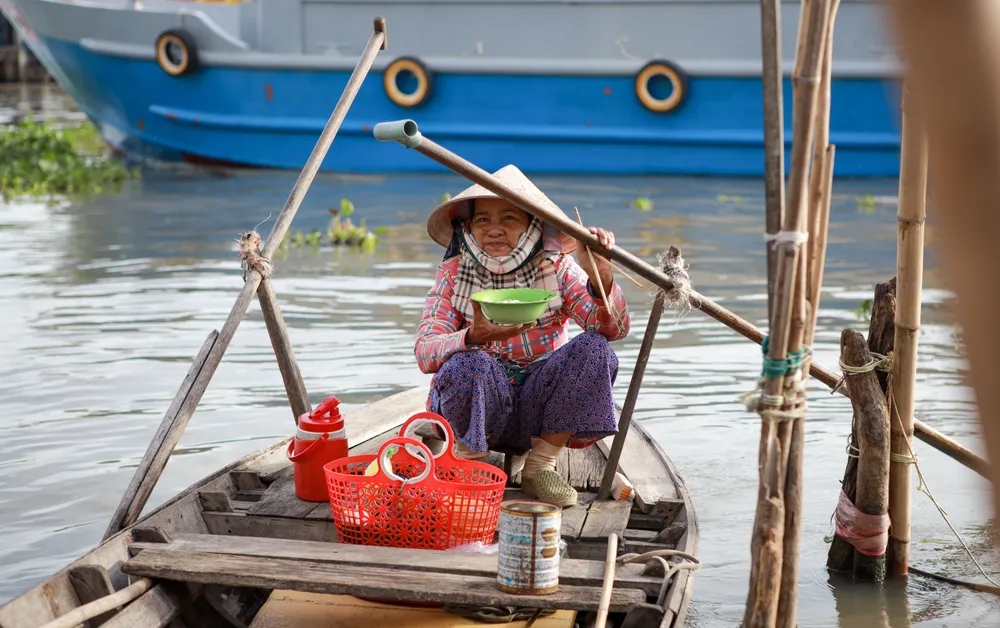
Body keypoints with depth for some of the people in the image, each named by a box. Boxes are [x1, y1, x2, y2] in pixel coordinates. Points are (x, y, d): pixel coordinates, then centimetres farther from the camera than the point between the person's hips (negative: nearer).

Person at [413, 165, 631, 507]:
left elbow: (614, 328, -15)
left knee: (593, 349, -23)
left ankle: (540, 465, -9)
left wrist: (600, 275, -36)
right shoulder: (453, 274, -4)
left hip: (538, 406, 2)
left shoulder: (556, 269, -3)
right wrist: (473, 336, -38)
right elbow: (424, 352, -17)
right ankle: (465, 464, -7)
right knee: (467, 363, -34)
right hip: (482, 404, -2)